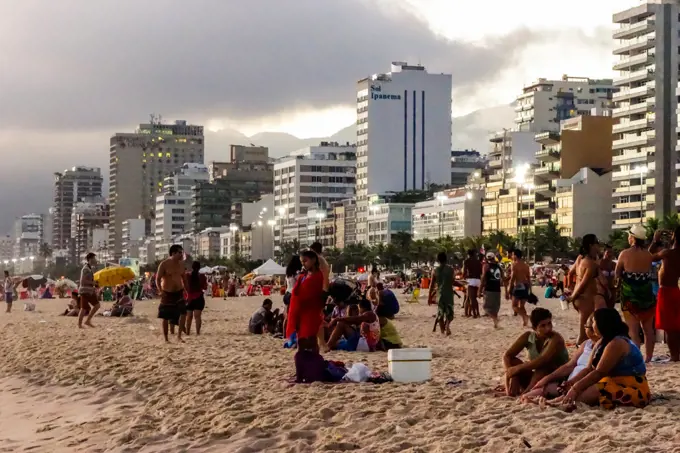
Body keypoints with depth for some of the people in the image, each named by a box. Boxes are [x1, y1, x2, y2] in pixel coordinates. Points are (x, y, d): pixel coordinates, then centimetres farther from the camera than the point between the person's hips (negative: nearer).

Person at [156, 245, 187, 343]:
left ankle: (179, 336, -7)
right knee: (165, 317, 4)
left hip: (179, 293, 4)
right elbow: (158, 279, -11)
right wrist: (161, 291, -20)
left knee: (183, 313, -14)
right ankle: (166, 339, 15)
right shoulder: (164, 264, -12)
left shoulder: (181, 264, 4)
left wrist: (185, 289, 9)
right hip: (167, 294, -4)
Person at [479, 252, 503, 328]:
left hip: (488, 290, -4)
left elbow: (483, 279, -11)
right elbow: (503, 279, 9)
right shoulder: (498, 266, 9)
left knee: (487, 307, 2)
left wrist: (480, 291, -9)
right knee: (495, 308, 16)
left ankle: (495, 319, -23)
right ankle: (495, 324, 15)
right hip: (497, 290, 4)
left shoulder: (486, 266, -4)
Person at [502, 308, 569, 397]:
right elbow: (507, 356, -8)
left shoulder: (556, 339, -21)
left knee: (544, 366, -33)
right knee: (513, 361, -13)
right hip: (536, 377, 5)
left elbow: (543, 360, -36)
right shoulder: (527, 337, -6)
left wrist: (517, 368, -31)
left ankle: (527, 392, -40)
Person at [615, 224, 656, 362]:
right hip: (647, 295, 3)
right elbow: (649, 272, 11)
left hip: (630, 296, -3)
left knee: (633, 330, -2)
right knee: (648, 329, 13)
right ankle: (648, 357, 16)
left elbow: (617, 274, -1)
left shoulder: (625, 254, -10)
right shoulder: (649, 255, -1)